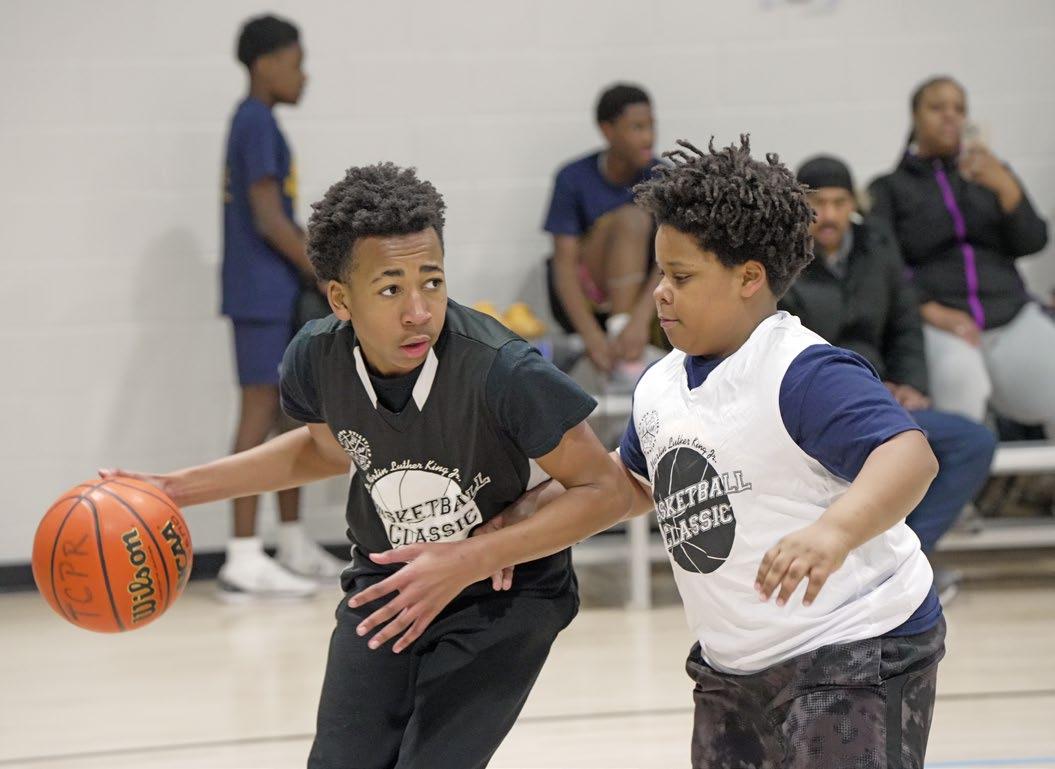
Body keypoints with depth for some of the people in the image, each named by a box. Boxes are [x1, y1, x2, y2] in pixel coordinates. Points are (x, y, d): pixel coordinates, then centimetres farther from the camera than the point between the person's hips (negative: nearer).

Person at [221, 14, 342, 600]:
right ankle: (242, 561, -11)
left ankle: (293, 545, 21)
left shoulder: (255, 122, 17)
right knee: (260, 412, -10)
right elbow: (268, 219, -19)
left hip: (277, 293, 10)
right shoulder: (258, 123, -13)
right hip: (262, 292, -10)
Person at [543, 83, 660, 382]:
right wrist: (591, 334, -34)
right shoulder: (574, 179, -11)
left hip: (638, 297, 3)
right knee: (632, 219, -28)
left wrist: (641, 317, -38)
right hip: (582, 300, -3)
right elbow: (564, 264, -17)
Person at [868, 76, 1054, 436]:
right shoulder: (889, 188, 15)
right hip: (936, 326, -2)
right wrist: (930, 311, -15)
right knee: (960, 373, -39)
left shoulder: (990, 174, 24)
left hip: (1011, 315, 2)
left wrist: (1005, 187, -9)